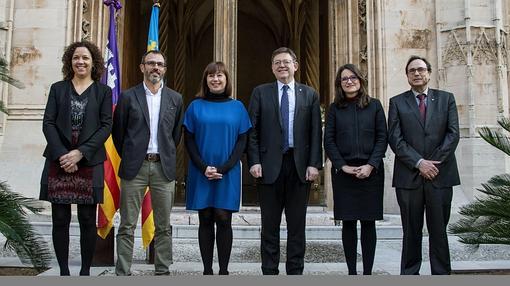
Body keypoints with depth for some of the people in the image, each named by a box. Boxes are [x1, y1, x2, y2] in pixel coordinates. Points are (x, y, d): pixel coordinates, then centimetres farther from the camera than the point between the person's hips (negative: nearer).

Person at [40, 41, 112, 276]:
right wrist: (61, 154, -10)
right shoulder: (58, 88, 12)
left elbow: (106, 126, -1)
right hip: (59, 160, 1)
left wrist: (80, 153, -12)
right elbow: (48, 123, 4)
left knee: (87, 219, 1)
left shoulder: (103, 91, 7)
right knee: (60, 219, 1)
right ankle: (63, 271, 11)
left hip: (89, 162, -1)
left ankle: (85, 271, 12)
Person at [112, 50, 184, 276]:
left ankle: (163, 271, 16)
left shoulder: (175, 99, 8)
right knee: (127, 225, 2)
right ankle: (123, 272, 9)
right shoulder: (128, 97, 2)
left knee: (163, 226, 7)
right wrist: (128, 157, 9)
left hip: (164, 167, 2)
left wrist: (166, 156, 12)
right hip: (134, 167, -2)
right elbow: (118, 132, 8)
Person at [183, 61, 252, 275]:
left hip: (228, 174, 0)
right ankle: (207, 271, 11)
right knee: (205, 220, 4)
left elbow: (242, 141, 2)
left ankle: (224, 271, 7)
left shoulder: (237, 107, 6)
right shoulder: (196, 106, 6)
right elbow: (189, 140, 3)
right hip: (201, 173, 0)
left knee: (223, 219, -2)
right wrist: (203, 167, -11)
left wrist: (225, 167, -11)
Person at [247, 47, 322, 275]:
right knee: (270, 224, 5)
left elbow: (316, 133, 5)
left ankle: (295, 272, 16)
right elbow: (252, 131, 2)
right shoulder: (260, 93, 7)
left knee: (297, 224, 7)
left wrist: (314, 163, -3)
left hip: (300, 166, 1)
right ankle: (269, 272, 14)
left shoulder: (309, 94, 9)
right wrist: (254, 162, -7)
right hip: (270, 166, -1)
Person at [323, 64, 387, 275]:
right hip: (343, 172, 0)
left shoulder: (374, 105, 7)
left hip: (370, 171, 0)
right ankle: (351, 272, 10)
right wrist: (342, 166, -9)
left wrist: (371, 165, -10)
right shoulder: (335, 108, 7)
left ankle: (368, 272, 10)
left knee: (368, 222, 3)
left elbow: (382, 138, 2)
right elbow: (328, 141, 3)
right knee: (348, 223, 2)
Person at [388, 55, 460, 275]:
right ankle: (410, 274, 14)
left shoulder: (446, 98, 11)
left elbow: (453, 134, 2)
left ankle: (441, 274, 13)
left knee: (439, 230, 5)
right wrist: (419, 163, -12)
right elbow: (395, 139, -2)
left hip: (440, 174, 1)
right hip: (409, 176, 0)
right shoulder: (397, 102, 7)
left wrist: (434, 162, -9)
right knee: (411, 231, 5)